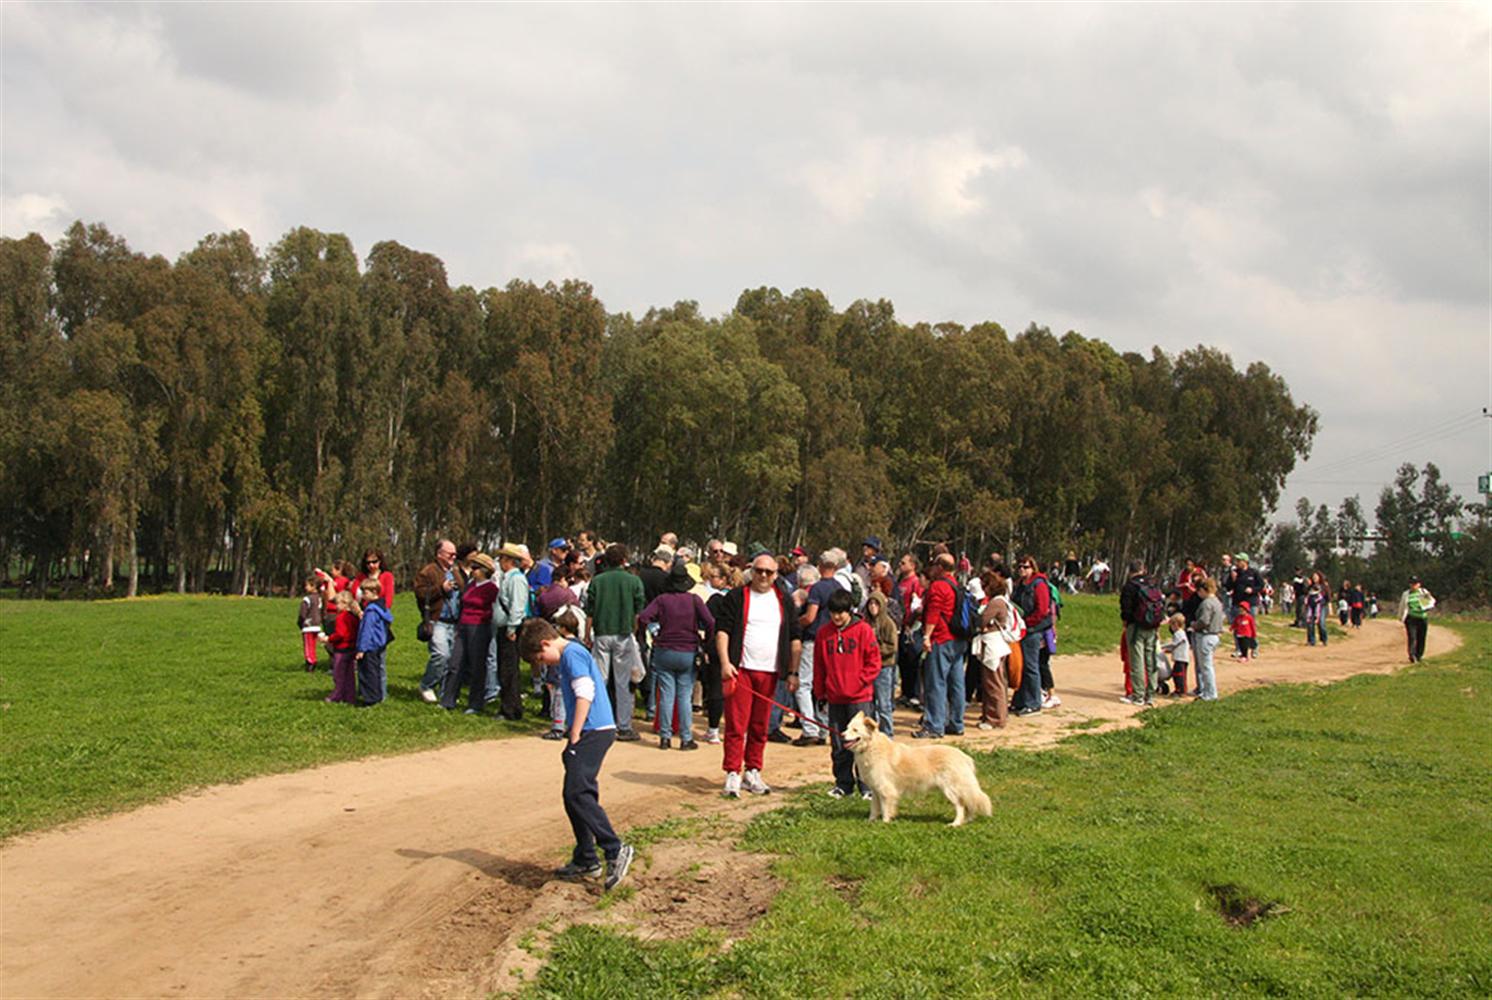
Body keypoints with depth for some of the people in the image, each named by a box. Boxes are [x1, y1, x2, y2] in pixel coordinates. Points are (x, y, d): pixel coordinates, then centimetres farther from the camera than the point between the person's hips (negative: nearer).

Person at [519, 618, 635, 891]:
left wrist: (574, 738, -17)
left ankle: (615, 850, -17)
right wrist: (575, 740, 24)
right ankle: (586, 860, 18)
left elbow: (585, 694, -18)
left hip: (593, 732, -11)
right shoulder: (573, 654, 22)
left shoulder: (571, 654, -9)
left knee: (576, 793, -16)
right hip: (595, 732, 11)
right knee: (576, 796, 12)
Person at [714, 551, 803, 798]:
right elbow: (722, 629, -2)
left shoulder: (784, 601, 12)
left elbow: (795, 638, 14)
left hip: (769, 673, 3)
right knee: (736, 724, -7)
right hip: (740, 669, -3)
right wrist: (725, 662, -14)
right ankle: (733, 775, -5)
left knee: (760, 726, 9)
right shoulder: (736, 597, 2)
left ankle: (752, 773, 18)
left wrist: (793, 672, 7)